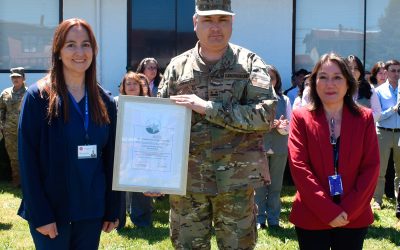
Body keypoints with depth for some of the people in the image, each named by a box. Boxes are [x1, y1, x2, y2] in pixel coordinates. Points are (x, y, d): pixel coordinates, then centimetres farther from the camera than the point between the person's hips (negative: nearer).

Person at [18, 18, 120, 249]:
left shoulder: (105, 101, 6)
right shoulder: (38, 97, -6)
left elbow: (111, 159, 8)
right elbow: (28, 161, -9)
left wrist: (112, 209, 4)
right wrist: (40, 214, -14)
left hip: (91, 210, 4)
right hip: (50, 211, -3)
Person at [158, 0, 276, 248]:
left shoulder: (250, 63, 0)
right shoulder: (177, 67, 5)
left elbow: (265, 113, -13)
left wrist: (208, 107, -17)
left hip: (236, 179, -1)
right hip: (187, 178, 2)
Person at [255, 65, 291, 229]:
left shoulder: (284, 100, 5)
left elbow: (290, 127, 2)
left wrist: (280, 126, -20)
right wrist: (272, 124, -22)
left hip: (279, 148, 2)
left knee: (276, 186, 9)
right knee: (259, 185, 3)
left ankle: (273, 219, 16)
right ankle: (259, 220, 11)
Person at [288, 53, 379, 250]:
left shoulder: (364, 118, 4)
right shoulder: (301, 117, -1)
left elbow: (371, 167, 0)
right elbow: (298, 166, -9)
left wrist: (349, 210, -11)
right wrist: (328, 211, -16)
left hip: (354, 218, 2)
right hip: (311, 218, -1)